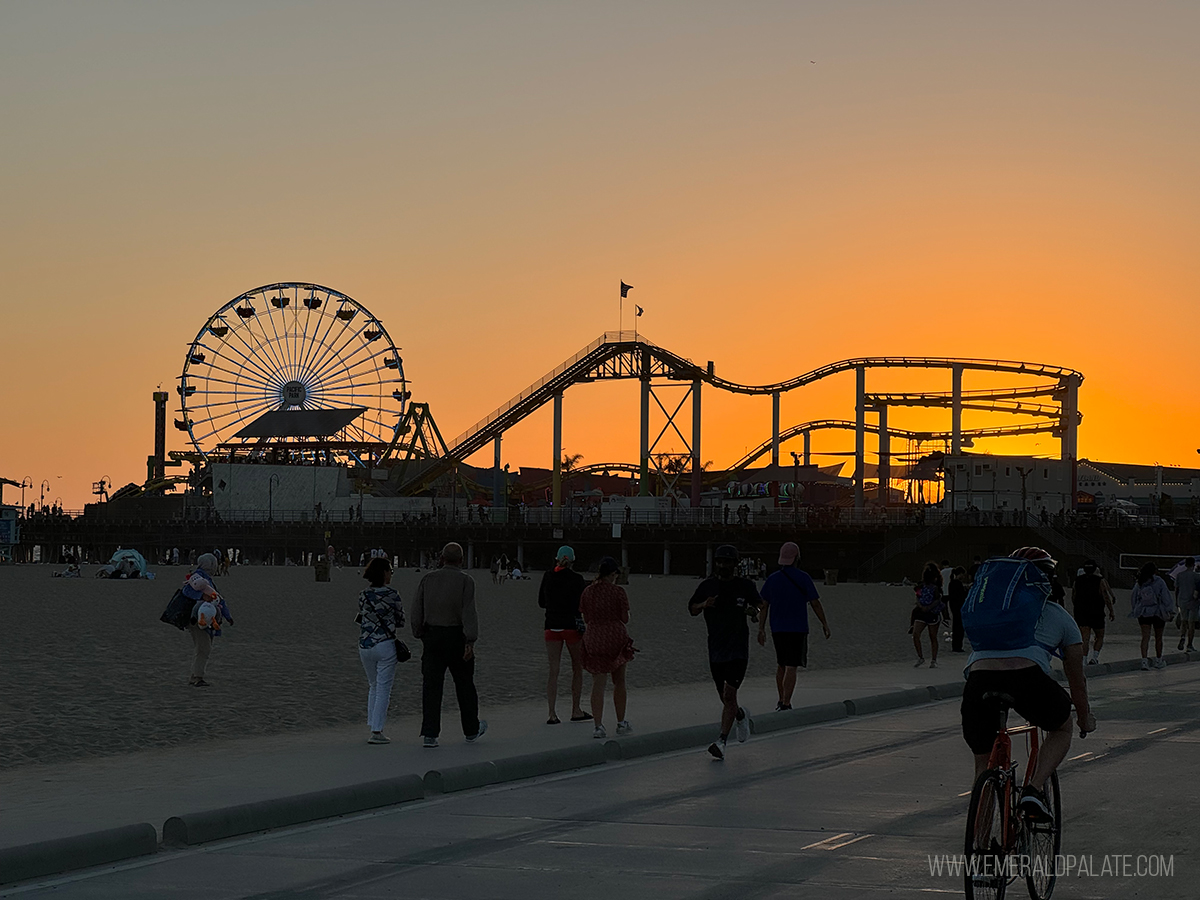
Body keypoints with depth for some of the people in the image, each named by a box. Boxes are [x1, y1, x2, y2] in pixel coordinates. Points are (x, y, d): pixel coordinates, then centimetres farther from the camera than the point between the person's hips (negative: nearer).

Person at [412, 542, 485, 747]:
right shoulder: (465, 581, -7)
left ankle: (429, 734, -8)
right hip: (456, 636, -2)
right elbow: (469, 612, -15)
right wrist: (470, 642, -18)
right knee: (465, 684, 13)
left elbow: (417, 611, 5)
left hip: (432, 636, 3)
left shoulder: (428, 579, 4)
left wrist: (419, 634, 17)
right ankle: (471, 730, 26)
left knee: (431, 686, 1)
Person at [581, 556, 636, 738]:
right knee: (619, 682, 14)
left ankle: (598, 725, -9)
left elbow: (586, 619, 9)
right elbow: (625, 619, -5)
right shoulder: (618, 592, -8)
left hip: (593, 638, 2)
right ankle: (621, 723, 22)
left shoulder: (588, 591, 3)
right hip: (615, 636, -2)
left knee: (598, 683, 1)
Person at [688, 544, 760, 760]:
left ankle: (722, 741, -12)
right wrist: (704, 605, -10)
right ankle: (741, 715, 42)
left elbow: (757, 607, 13)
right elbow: (692, 608, 11)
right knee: (725, 698, 10)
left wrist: (752, 611, -10)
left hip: (738, 648, -3)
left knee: (729, 694, -13)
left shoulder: (745, 586, 1)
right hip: (716, 649, 3)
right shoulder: (708, 585, 5)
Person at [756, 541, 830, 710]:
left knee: (781, 665, 19)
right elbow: (815, 603, -6)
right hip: (797, 629, -5)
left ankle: (781, 701, 26)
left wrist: (761, 629, 9)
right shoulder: (802, 578, -8)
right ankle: (785, 703, -14)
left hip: (777, 629, 5)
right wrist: (824, 623, 5)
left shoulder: (772, 579, 5)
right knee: (791, 667, -7)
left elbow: (764, 605, 5)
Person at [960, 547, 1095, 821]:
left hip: (979, 679, 2)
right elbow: (1076, 678, 38)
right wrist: (1085, 718, 54)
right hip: (1027, 676, -2)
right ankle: (1034, 789, 7)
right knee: (1062, 728, 30)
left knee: (983, 762, 24)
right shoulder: (1058, 616, 28)